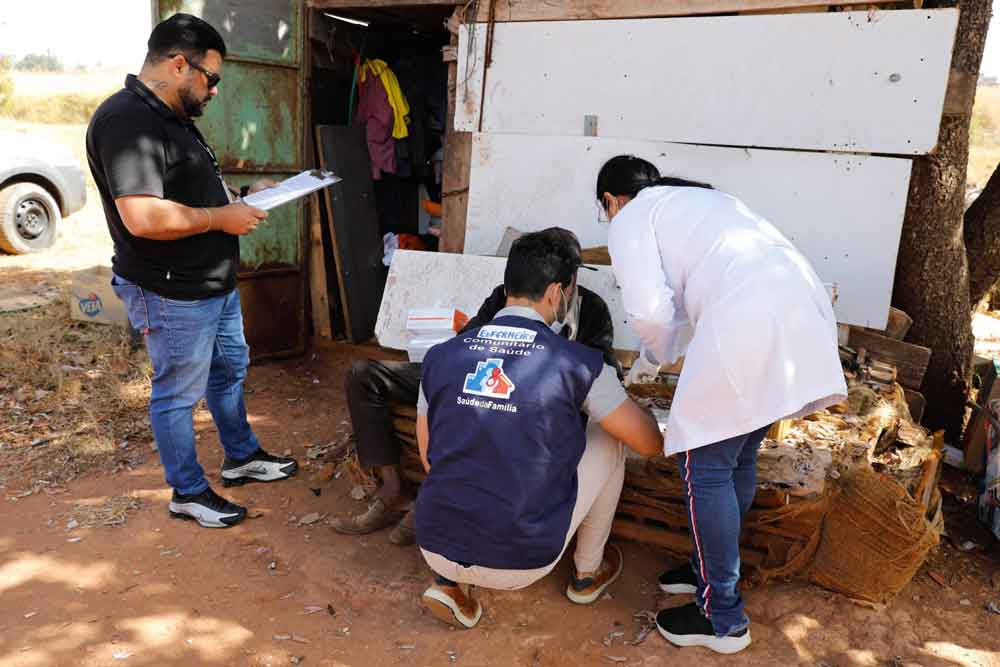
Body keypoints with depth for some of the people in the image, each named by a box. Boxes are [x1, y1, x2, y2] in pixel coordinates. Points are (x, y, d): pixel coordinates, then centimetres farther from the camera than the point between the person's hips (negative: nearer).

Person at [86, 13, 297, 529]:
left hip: (215, 284, 10)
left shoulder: (173, 118, 11)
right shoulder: (126, 120, -22)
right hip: (173, 296, -10)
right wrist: (222, 218, -21)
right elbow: (142, 216, -33)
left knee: (229, 371, 22)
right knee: (178, 394, 6)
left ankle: (242, 458, 41)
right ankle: (188, 493, 23)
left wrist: (241, 197, 8)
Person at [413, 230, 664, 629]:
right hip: (520, 564, -3)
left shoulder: (440, 356, 0)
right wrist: (626, 405, 24)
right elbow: (650, 444, 2)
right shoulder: (578, 364, -10)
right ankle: (588, 573, 29)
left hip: (436, 549, 4)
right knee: (608, 440, 14)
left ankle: (452, 583, 18)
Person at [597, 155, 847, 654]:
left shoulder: (630, 219, 9)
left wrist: (655, 357, 17)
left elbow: (649, 310, -4)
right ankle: (712, 569, 35)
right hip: (806, 308, 9)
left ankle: (722, 618, 12)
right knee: (739, 454, 20)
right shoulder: (701, 198, 34)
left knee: (705, 466, 3)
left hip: (748, 323, -9)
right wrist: (658, 356, 47)